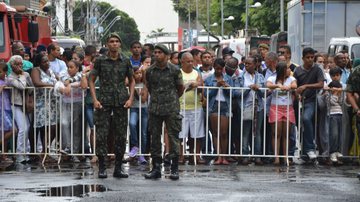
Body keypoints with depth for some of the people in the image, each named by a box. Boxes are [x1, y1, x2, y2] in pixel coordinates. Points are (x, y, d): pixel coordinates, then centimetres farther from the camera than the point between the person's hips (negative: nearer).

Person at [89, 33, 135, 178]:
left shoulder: (125, 62, 7)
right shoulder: (100, 61, 2)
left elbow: (131, 81, 13)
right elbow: (91, 80, 4)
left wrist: (131, 98, 0)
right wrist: (95, 99, -7)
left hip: (121, 101, 2)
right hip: (104, 101, -2)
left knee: (121, 134, 4)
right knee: (101, 134, -4)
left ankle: (118, 168, 13)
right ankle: (102, 168, 4)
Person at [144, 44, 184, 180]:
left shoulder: (174, 70, -3)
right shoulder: (150, 71, 4)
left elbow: (181, 88, 9)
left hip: (171, 109, -3)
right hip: (154, 109, 3)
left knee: (173, 137, -2)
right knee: (155, 137, 5)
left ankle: (174, 169, 3)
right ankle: (156, 168, 12)